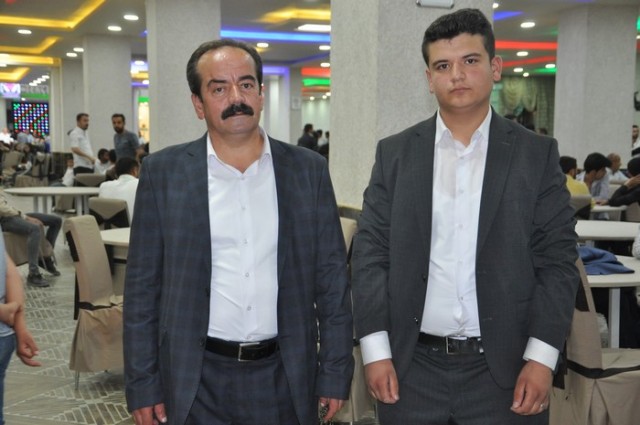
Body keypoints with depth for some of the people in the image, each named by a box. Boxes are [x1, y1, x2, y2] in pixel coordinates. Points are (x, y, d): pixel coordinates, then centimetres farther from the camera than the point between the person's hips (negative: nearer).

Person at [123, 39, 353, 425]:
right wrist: (142, 385, -1)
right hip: (197, 379, -1)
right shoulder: (164, 172, -2)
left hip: (285, 376, 1)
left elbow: (332, 280, 3)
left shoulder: (308, 170, 0)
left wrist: (335, 373, 2)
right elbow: (143, 287, 0)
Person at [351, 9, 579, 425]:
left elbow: (558, 260, -2)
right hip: (412, 367, 1)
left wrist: (541, 359, -9)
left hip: (504, 369, -1)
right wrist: (376, 352, -5)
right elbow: (370, 254, 1)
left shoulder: (537, 154, 1)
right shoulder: (395, 153, 3)